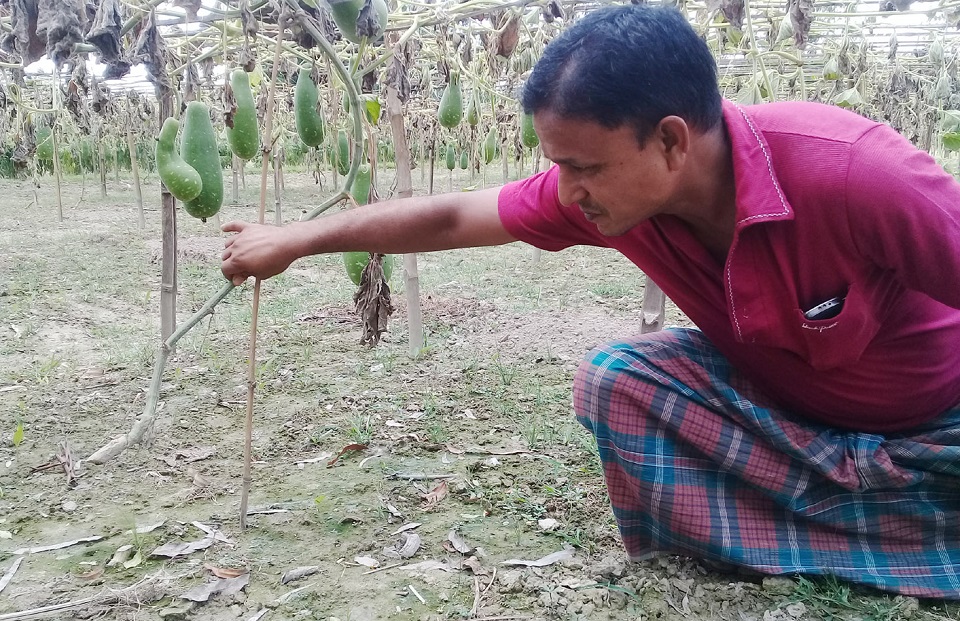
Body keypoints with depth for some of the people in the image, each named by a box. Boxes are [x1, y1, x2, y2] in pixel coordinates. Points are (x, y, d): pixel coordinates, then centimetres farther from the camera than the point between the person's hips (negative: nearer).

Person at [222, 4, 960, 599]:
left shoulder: (855, 172, -37)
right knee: (613, 380, -19)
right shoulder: (604, 186, -20)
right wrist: (294, 241, -3)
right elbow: (452, 219, -10)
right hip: (777, 401, 4)